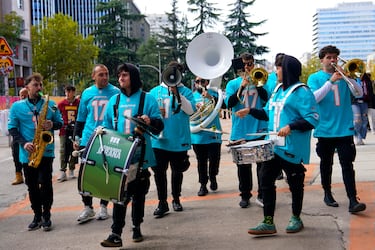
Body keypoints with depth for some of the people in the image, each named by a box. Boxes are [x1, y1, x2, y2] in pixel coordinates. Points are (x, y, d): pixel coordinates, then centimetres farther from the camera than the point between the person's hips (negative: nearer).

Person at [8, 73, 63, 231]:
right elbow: (12, 128, 2)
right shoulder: (17, 106, 4)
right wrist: (23, 143, -12)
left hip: (46, 152, -1)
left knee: (46, 184, -4)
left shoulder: (51, 104, 6)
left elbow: (60, 122, 11)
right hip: (27, 153, 1)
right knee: (32, 186, 8)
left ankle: (46, 216, 8)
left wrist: (52, 125, -13)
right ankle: (37, 216, 20)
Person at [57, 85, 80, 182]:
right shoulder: (61, 104, 2)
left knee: (74, 150, 8)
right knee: (63, 151, -5)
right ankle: (62, 172, -5)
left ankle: (71, 170, 20)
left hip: (75, 131, 0)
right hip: (64, 131, 0)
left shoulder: (79, 103, 0)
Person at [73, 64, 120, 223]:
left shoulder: (115, 93, 0)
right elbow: (80, 119, 13)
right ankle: (87, 207, 14)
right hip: (88, 140, 2)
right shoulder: (87, 93, 8)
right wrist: (76, 137, 9)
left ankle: (103, 206, 20)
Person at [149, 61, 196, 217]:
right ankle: (162, 202, 9)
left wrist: (177, 94, -20)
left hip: (179, 140, -1)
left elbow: (190, 110, -14)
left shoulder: (185, 91, 2)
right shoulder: (155, 92, 8)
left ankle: (176, 199, 28)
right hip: (159, 140, 1)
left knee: (177, 171, 12)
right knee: (159, 171, -1)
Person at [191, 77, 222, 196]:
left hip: (213, 134, -1)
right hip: (198, 135, 1)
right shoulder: (192, 96, 9)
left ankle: (212, 177, 27)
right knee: (201, 161, 5)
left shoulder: (213, 94, 5)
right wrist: (195, 108, -17)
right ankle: (203, 185, 14)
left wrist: (210, 97, -30)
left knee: (214, 159, 0)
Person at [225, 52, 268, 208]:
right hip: (240, 132, 0)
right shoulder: (233, 84, 7)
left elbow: (267, 99, -6)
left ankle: (262, 195, 10)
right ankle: (245, 195, 19)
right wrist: (242, 86, -17)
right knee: (243, 166, 8)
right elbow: (229, 103, -9)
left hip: (259, 130, 0)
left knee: (263, 163, 0)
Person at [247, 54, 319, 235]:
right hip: (274, 146, 8)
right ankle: (268, 222, 9)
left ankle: (296, 219, 25)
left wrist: (291, 126, -28)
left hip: (293, 150, -8)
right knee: (266, 181, 4)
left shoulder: (301, 92, -11)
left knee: (295, 184, 7)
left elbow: (312, 119, -17)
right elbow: (268, 113, 23)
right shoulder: (278, 89, 15)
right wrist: (251, 111, 9)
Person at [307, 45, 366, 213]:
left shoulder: (344, 76, 8)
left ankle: (353, 200, -9)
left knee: (347, 164, -6)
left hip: (344, 128, 1)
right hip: (325, 129, -1)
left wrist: (347, 76, -15)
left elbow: (359, 93, -1)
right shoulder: (315, 78, 2)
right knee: (326, 164, 11)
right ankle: (327, 194, 27)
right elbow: (314, 98, -13)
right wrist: (331, 81, -21)